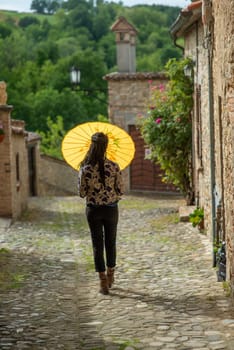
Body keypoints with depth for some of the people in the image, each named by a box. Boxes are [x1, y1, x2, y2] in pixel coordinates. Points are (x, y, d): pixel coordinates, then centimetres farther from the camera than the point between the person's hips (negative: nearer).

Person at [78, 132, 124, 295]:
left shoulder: (85, 169, -14)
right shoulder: (114, 167, -14)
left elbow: (82, 193, -7)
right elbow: (121, 190, -8)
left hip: (93, 209, -1)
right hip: (111, 209, 1)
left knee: (98, 245, 8)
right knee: (110, 243, 20)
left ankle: (104, 282, 7)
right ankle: (110, 275, 36)